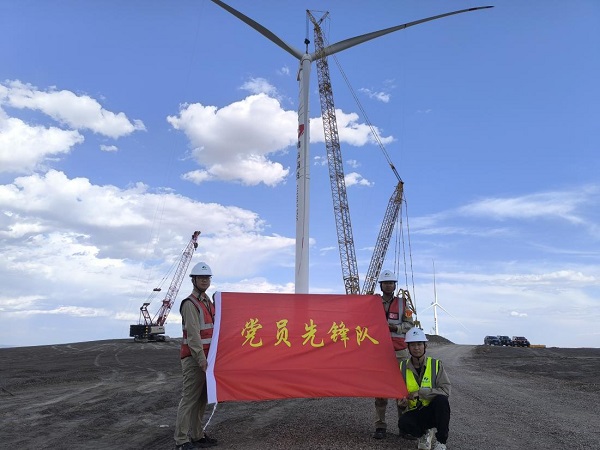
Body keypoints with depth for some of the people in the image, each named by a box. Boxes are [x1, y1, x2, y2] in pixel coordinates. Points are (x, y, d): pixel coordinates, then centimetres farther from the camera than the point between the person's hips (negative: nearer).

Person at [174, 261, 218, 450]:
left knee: (202, 399, 12)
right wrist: (201, 359, -23)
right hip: (194, 358, -9)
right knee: (189, 399, -6)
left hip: (206, 357, 9)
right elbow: (193, 335, -19)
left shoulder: (208, 303, 16)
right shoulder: (190, 304, -11)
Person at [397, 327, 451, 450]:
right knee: (403, 423, -32)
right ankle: (425, 432, 4)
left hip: (433, 410, -1)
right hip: (414, 412, 1)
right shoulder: (403, 367, -1)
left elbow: (445, 390, -16)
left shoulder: (436, 364, -6)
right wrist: (401, 401, -13)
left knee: (441, 399, -34)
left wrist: (420, 392, -23)